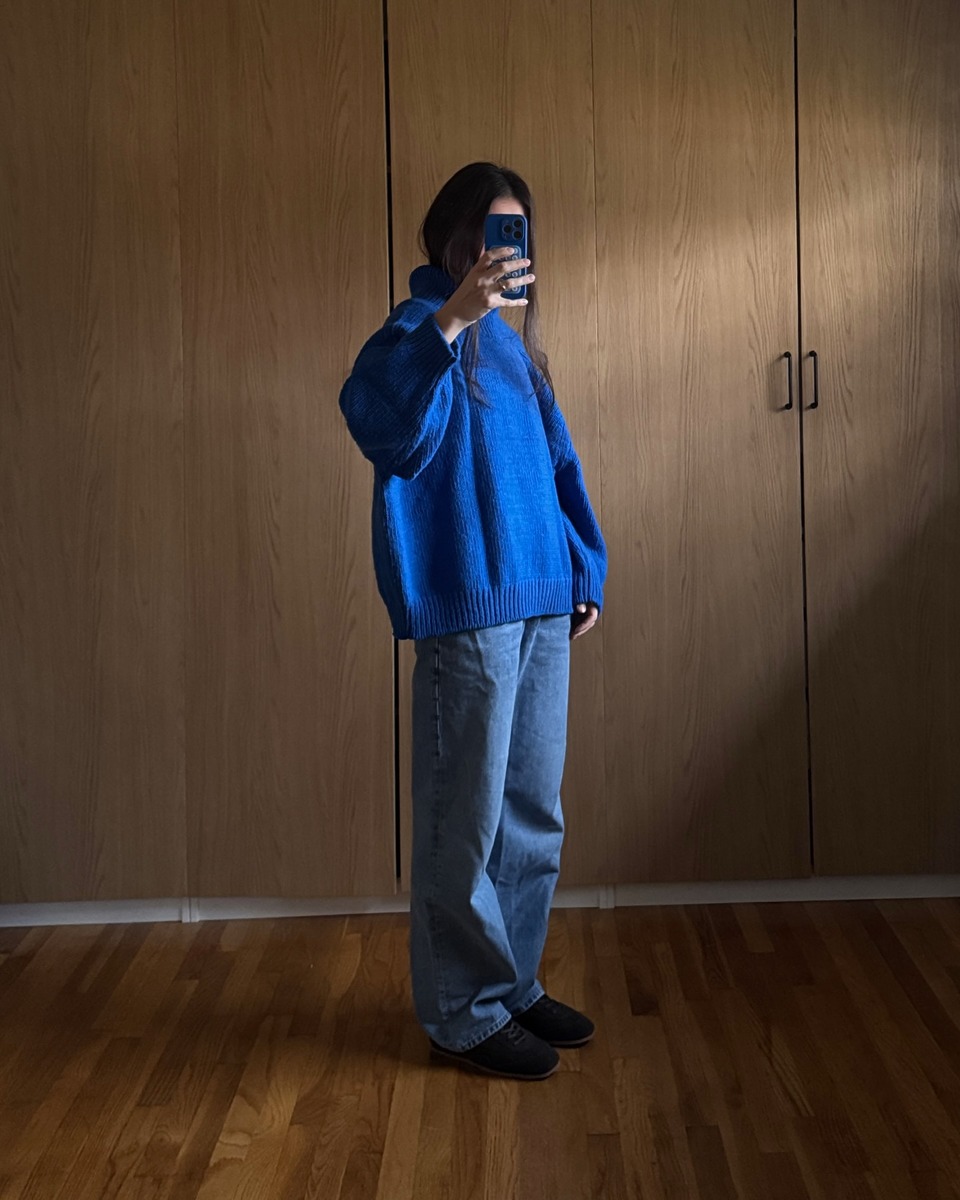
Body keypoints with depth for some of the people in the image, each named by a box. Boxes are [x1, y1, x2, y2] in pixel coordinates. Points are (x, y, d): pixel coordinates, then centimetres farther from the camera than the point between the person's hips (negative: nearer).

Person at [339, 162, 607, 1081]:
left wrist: (583, 570, 19)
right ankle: (465, 1014, 12)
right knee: (467, 821, -1)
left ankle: (514, 986, 29)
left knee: (532, 816, 15)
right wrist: (451, 318, -35)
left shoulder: (512, 344, 20)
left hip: (542, 607, 8)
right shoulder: (423, 331, -5)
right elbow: (376, 418, -27)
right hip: (470, 608, -8)